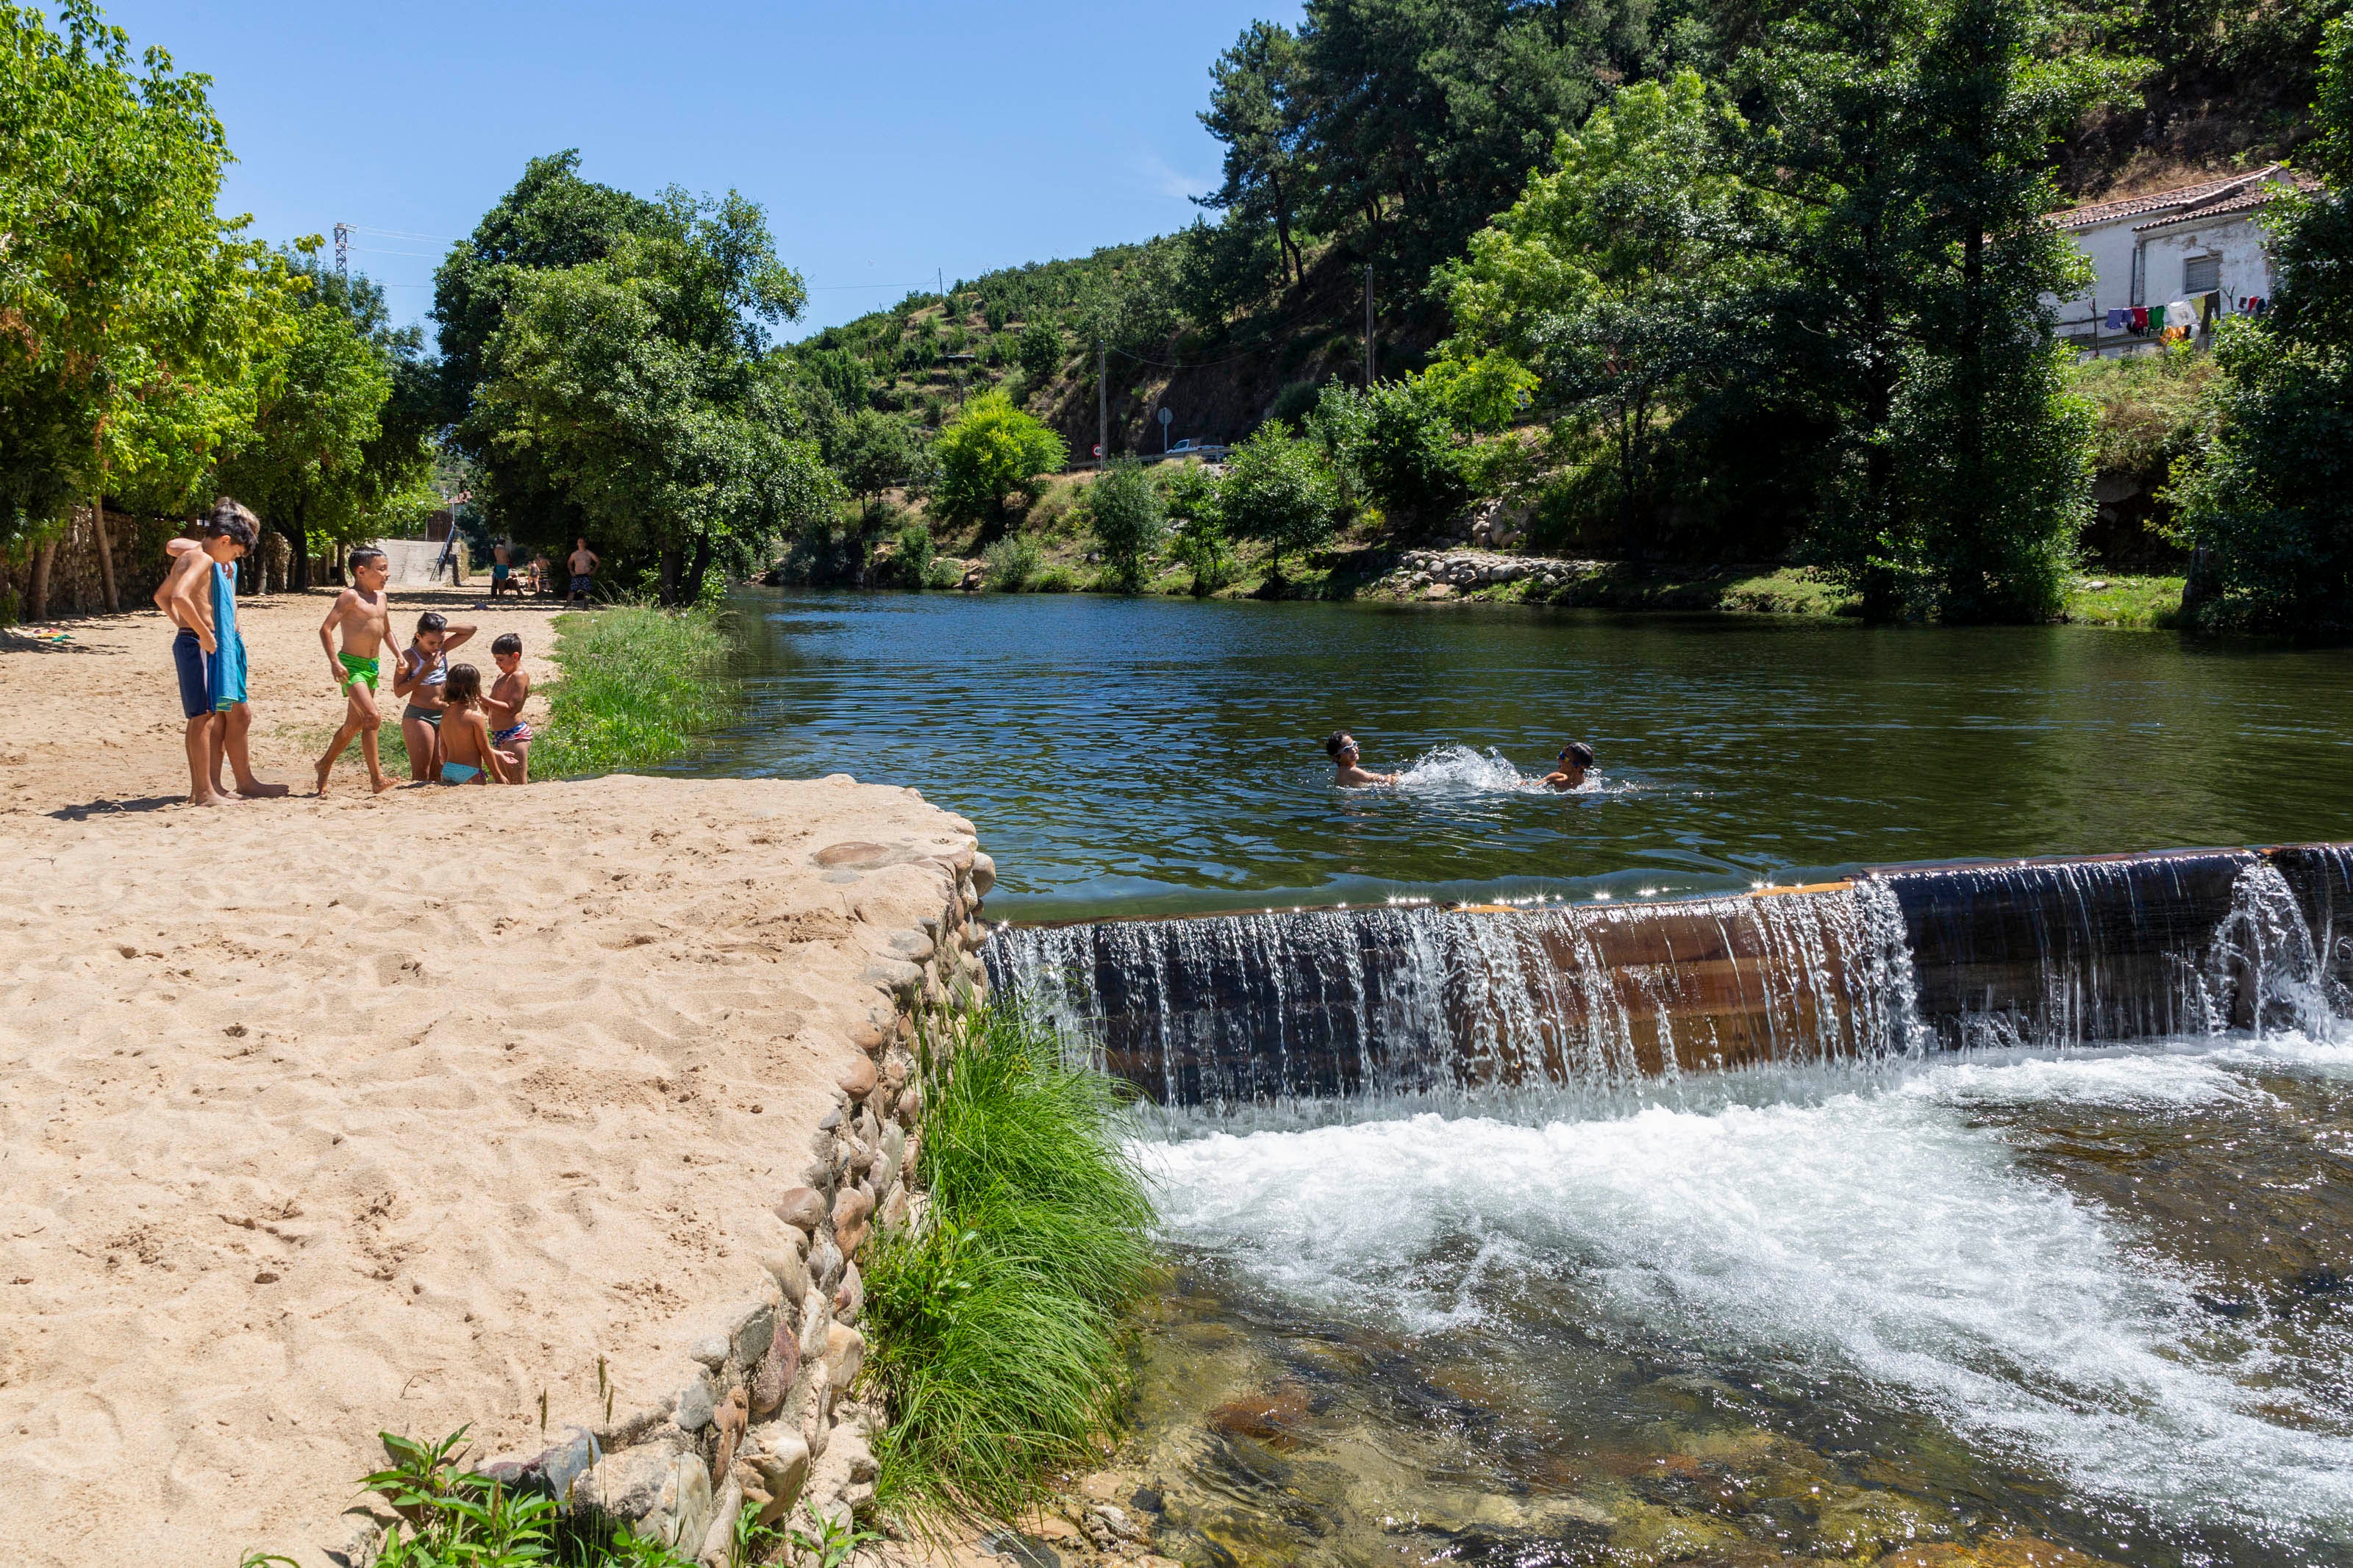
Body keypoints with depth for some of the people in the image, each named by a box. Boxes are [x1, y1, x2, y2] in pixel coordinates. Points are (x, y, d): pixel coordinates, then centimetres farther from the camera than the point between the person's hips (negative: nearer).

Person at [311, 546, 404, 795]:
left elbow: (387, 632, 26)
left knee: (354, 724, 16)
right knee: (373, 716, -20)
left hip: (373, 665, 9)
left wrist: (399, 656, 13)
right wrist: (334, 661, -24)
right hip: (351, 665, -9)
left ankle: (325, 765, 35)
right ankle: (376, 779, -19)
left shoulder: (382, 598, 12)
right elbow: (326, 629, -16)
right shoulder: (351, 596, -12)